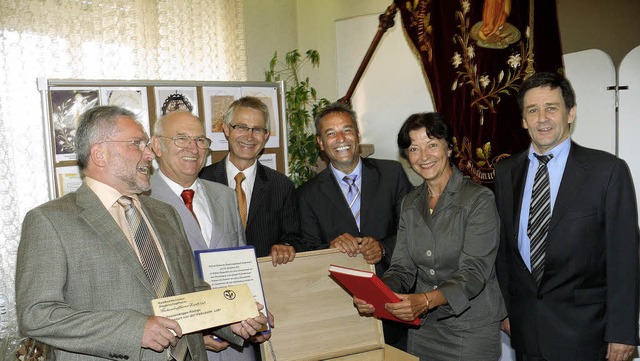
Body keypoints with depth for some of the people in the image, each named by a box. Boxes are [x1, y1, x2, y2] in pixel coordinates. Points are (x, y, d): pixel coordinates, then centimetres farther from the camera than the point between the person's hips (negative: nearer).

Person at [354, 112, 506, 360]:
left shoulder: (478, 200, -11)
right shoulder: (410, 204, 6)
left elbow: (474, 272, -19)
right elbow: (402, 268, 2)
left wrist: (426, 300, -34)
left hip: (472, 328, -5)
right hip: (422, 325, 5)